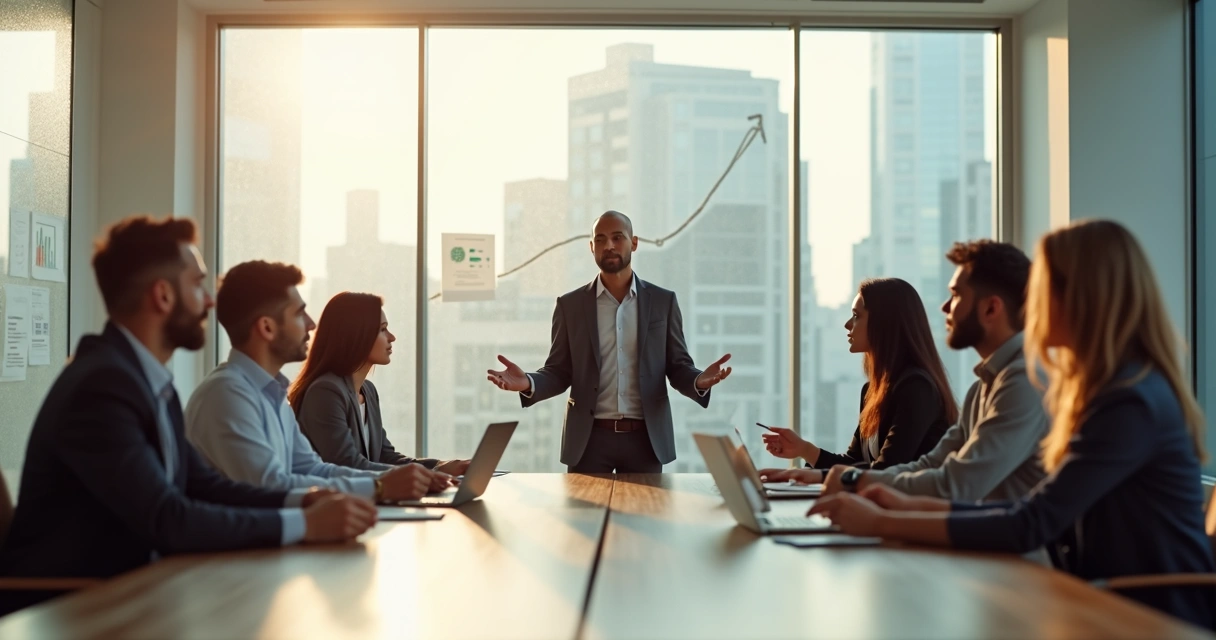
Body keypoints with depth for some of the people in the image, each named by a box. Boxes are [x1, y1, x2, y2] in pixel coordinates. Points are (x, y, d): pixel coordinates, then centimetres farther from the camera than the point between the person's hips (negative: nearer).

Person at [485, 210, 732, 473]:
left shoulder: (663, 301, 4)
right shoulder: (570, 304, 4)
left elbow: (677, 367, 5)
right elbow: (559, 372, 5)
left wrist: (699, 381, -18)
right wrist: (528, 383, -17)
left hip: (646, 437, 0)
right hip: (589, 438, 0)